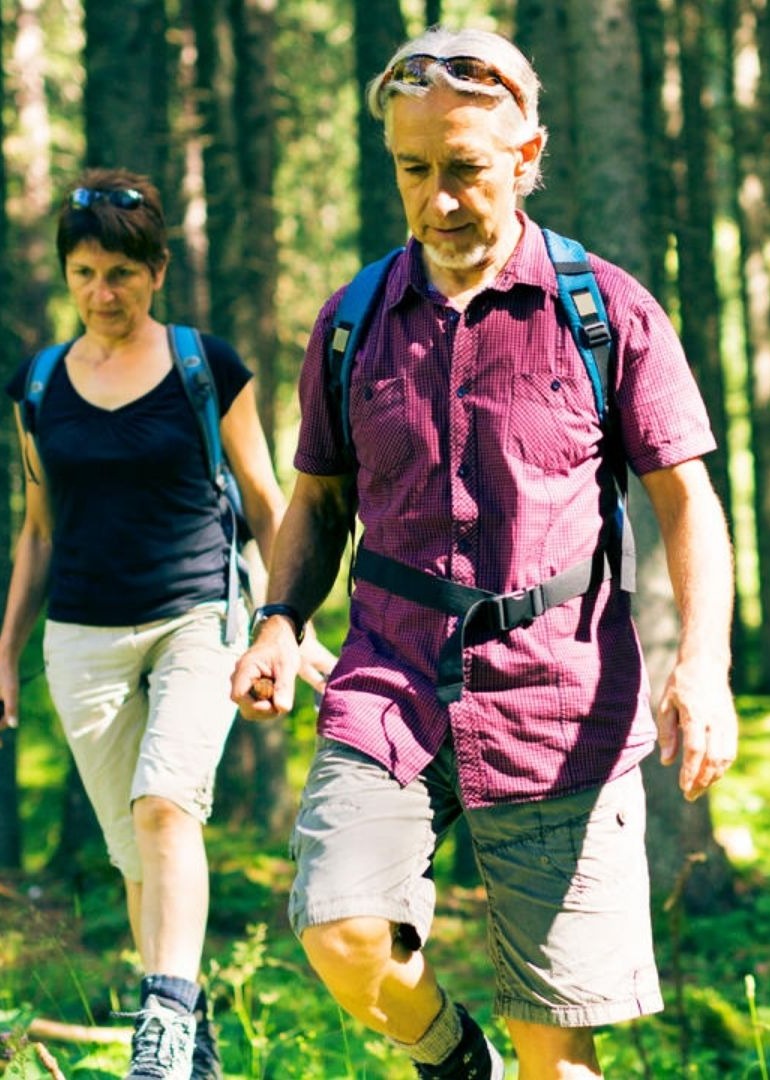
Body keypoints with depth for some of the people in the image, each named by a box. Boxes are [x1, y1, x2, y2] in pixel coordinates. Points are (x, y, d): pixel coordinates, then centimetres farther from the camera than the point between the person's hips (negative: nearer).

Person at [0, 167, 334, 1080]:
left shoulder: (209, 369, -1)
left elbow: (264, 506, 6)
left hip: (198, 621, -3)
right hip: (84, 637, 3)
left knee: (165, 802, -26)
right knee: (137, 858, 4)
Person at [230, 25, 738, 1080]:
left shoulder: (608, 310, 2)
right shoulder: (353, 321, 10)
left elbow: (684, 496, 3)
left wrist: (703, 663, -11)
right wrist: (280, 620, 1)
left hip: (560, 704, -2)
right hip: (389, 687, 2)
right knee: (342, 933, -20)